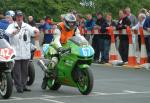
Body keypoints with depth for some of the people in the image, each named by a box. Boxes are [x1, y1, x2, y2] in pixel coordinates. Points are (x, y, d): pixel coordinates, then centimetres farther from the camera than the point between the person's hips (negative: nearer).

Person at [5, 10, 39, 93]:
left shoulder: (26, 26, 10)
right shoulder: (12, 26, 1)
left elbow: (32, 30, -9)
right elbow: (8, 31, -21)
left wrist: (35, 30, -34)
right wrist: (13, 32, -44)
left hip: (25, 53, 3)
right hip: (16, 53, -3)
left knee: (24, 71, 11)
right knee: (17, 71, -3)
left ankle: (23, 85, 20)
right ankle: (18, 87, 1)